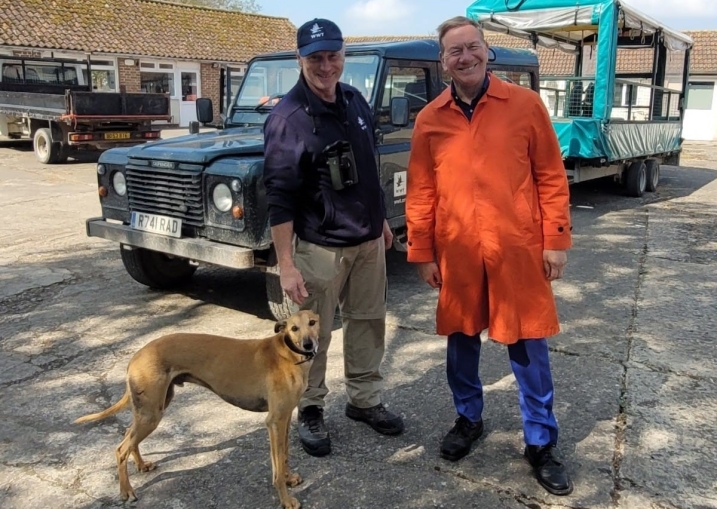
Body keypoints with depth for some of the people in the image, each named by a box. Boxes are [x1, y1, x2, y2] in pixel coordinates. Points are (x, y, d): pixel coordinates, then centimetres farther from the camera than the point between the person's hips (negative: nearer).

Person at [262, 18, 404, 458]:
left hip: (367, 239, 7)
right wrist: (286, 264, -21)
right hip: (319, 246, -6)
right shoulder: (288, 117, -17)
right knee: (313, 335, 7)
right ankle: (310, 410, 25)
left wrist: (381, 220, 19)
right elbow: (279, 196, -19)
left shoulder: (356, 101, 5)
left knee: (369, 322, 16)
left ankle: (365, 400, 33)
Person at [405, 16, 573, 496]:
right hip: (457, 254, 2)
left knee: (529, 348, 7)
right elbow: (421, 192, 5)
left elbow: (551, 177, 0)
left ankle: (541, 442, 24)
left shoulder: (526, 104, -2)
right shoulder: (430, 119, 2)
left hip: (518, 250, -1)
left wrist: (556, 240, -4)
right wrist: (423, 252, 4)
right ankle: (468, 420, 37)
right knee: (461, 342, 15)